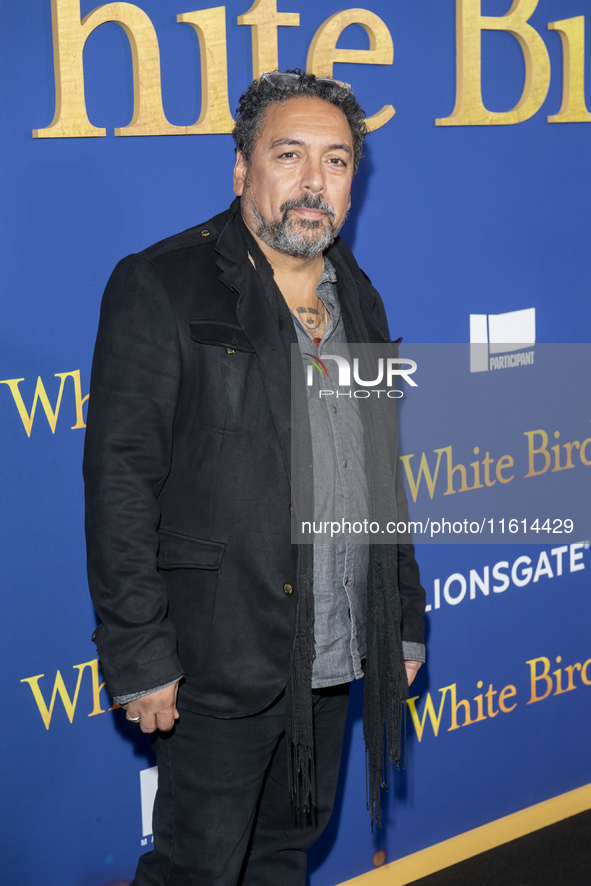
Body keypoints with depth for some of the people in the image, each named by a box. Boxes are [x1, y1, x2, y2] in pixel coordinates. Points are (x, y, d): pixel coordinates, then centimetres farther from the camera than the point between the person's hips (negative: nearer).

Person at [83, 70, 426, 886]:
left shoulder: (358, 300, 12)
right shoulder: (160, 288, -10)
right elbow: (121, 481, -14)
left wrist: (406, 620, 17)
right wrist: (139, 656, -17)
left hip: (335, 664, 7)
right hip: (221, 664, -6)